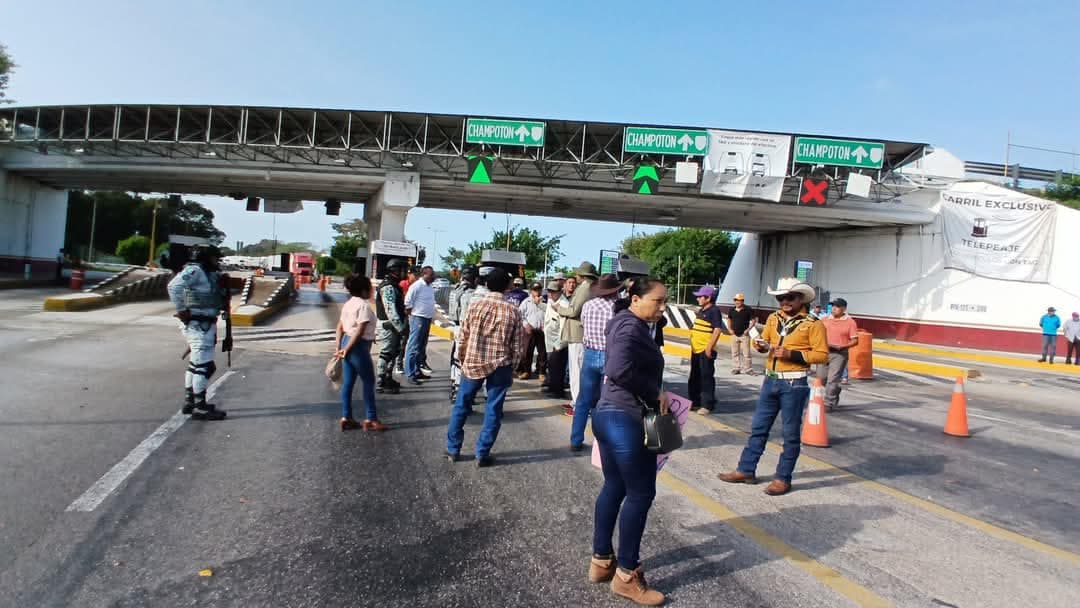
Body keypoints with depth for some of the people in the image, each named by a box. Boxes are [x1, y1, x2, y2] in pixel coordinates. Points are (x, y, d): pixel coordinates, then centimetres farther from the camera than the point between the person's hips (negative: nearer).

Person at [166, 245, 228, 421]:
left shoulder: (210, 274, 14)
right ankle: (200, 408, -2)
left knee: (196, 364, 18)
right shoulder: (194, 270, -14)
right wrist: (182, 310, -24)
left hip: (206, 325, 10)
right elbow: (174, 286, -29)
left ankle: (190, 402, 29)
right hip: (198, 325, -10)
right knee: (204, 366, -8)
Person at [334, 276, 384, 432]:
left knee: (348, 383, 13)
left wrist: (339, 347, 13)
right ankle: (370, 419, 8)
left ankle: (346, 418, 18)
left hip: (347, 343, 9)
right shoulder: (364, 305, -15)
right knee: (369, 382, 3)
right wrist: (346, 349, -15)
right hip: (358, 346, -9)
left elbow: (340, 327, 14)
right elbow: (360, 331, -21)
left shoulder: (348, 304, 12)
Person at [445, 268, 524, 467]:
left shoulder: (475, 305, -4)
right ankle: (482, 454, 11)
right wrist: (512, 368, 9)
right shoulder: (513, 311, -5)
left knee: (461, 406, 14)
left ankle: (452, 449, 22)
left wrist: (463, 360, 14)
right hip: (500, 366, -1)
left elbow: (462, 338, 0)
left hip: (473, 363, 1)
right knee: (493, 411, 8)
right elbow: (517, 346, -3)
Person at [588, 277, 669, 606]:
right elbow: (620, 370, -31)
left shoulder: (628, 324, 16)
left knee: (614, 488, 17)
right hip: (626, 419, -10)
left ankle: (601, 561, 27)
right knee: (640, 493, 0)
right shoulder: (631, 326, -16)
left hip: (611, 415, 10)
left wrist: (651, 394, 8)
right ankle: (626, 575, 11)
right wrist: (655, 394, -19)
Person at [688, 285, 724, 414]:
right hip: (696, 350, 9)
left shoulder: (714, 311, -12)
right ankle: (695, 402, 26)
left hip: (706, 351, -9)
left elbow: (717, 330, -18)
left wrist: (709, 347, -22)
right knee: (694, 377, 15)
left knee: (706, 377, -4)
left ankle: (707, 405, 3)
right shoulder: (701, 311, 15)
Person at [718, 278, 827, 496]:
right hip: (770, 380, 6)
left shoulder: (812, 324, -8)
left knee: (790, 433, 5)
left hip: (794, 384, -6)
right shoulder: (773, 318, 8)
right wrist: (761, 345, -3)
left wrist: (792, 354, -20)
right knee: (758, 427, 12)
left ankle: (783, 479, 16)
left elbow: (822, 355, -12)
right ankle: (746, 470, 22)